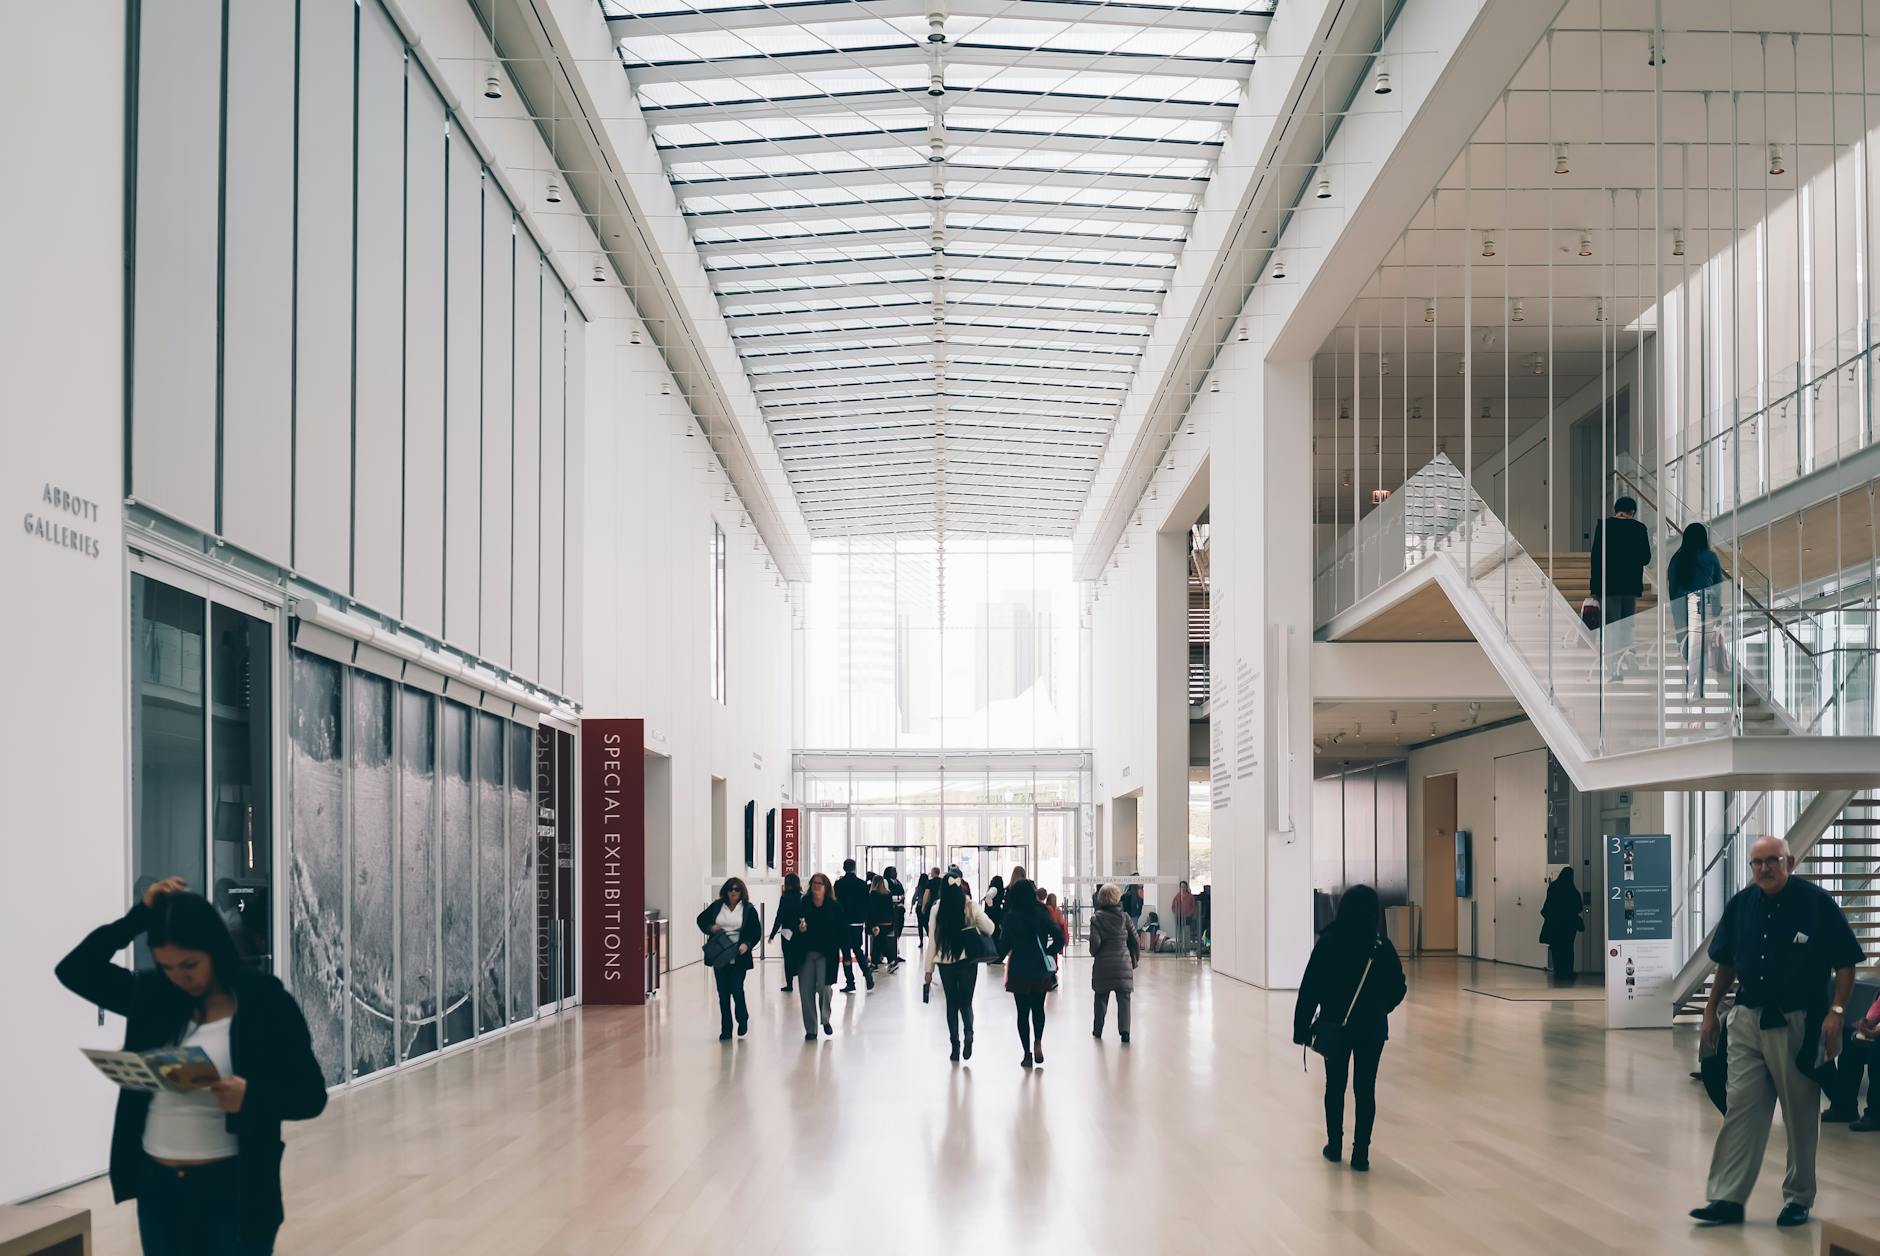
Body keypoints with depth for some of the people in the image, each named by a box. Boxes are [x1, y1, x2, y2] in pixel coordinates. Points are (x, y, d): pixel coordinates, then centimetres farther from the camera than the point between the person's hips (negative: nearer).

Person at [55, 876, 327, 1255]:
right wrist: (140, 915, -1)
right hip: (157, 1188, 5)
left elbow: (311, 1096, -7)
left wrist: (251, 1096, -27)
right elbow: (74, 969, 9)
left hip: (233, 1191, -5)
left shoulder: (265, 1001, -8)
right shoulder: (152, 994, 6)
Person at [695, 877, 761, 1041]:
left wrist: (747, 944, -19)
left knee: (736, 989, -6)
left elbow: (757, 932, -1)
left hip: (738, 958, -3)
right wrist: (710, 928, -3)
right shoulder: (717, 906, 6)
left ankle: (743, 1018, 24)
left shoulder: (748, 909, -1)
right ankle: (726, 1030, 14)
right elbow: (701, 919, 17)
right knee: (723, 993, 6)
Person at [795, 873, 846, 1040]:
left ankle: (825, 1019, 14)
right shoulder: (802, 906, 2)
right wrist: (799, 930, -11)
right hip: (806, 954, 2)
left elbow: (843, 932, -2)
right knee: (806, 991, 1)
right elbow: (793, 928, 12)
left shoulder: (835, 907, -4)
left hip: (826, 955, -2)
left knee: (824, 987, -14)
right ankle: (810, 1030, 11)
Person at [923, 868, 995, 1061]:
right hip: (968, 960, 0)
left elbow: (932, 939, -3)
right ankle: (968, 1033, -15)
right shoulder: (971, 906, -8)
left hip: (945, 962, 0)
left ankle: (955, 1044, 11)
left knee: (951, 1003, 13)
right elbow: (990, 928, -1)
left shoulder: (937, 908, -7)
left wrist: (929, 969, 3)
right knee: (966, 1002, 11)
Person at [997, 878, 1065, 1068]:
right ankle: (1038, 1042, 4)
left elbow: (1004, 944, -9)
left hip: (1019, 971, -2)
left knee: (1023, 1012, 6)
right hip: (1041, 969, 2)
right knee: (1038, 1008, 20)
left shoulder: (1011, 917, -9)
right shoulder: (1042, 914, -3)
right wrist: (1047, 954, 9)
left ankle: (1027, 1054, 6)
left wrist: (999, 957, 10)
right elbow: (1059, 938, -5)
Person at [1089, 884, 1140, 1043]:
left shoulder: (1096, 918, -6)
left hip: (1103, 964, 0)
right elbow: (1135, 941, 2)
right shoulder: (1124, 917, -1)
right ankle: (1124, 1030, -12)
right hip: (1123, 963, 0)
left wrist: (1094, 952, 7)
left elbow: (1095, 941, -15)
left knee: (1101, 997, 16)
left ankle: (1097, 1030, 24)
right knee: (1124, 998, 2)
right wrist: (1135, 960, 16)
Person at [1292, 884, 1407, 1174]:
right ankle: (1360, 1153, 3)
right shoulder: (1381, 946, -6)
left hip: (1335, 1026, 0)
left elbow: (1310, 989, -12)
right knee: (1365, 1089, 5)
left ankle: (1334, 1145, 21)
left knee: (1335, 1086, 14)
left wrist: (1302, 1027, -6)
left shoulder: (1328, 943, -10)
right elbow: (1397, 988, 0)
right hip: (1372, 1029, 0)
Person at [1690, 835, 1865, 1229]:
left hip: (1798, 1023, -4)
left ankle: (1798, 1199, 20)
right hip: (1748, 1020, 4)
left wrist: (1836, 1011, -17)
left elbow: (1845, 964, -7)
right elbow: (1726, 963, 17)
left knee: (1801, 1115, 7)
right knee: (1741, 1109, 2)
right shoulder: (1740, 905, 5)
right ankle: (1728, 1199, 2)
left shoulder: (1817, 903, -9)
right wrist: (1711, 1010, 16)